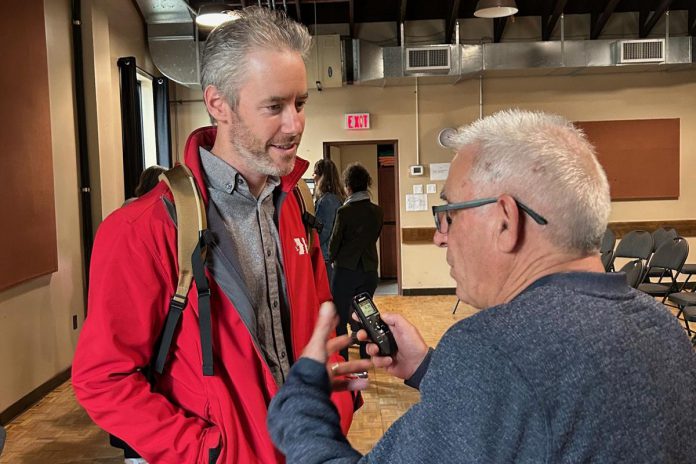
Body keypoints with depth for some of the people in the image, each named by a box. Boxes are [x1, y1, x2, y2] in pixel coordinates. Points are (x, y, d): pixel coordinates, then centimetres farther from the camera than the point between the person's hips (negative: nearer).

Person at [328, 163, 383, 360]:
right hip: (369, 269, 5)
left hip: (346, 270, -4)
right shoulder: (378, 212, 1)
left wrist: (332, 258, 13)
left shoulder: (345, 211, -13)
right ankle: (365, 360, 17)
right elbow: (374, 238, 9)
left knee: (340, 318, 6)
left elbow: (335, 241, -6)